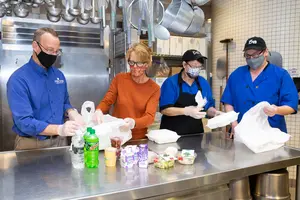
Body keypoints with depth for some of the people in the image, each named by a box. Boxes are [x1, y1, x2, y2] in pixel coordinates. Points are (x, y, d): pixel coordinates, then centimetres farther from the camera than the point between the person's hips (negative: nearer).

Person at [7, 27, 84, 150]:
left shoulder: (59, 75, 2)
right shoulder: (18, 79, -17)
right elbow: (23, 121, -24)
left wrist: (71, 112, -10)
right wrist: (59, 129, -37)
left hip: (60, 141, 5)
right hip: (32, 145, -5)